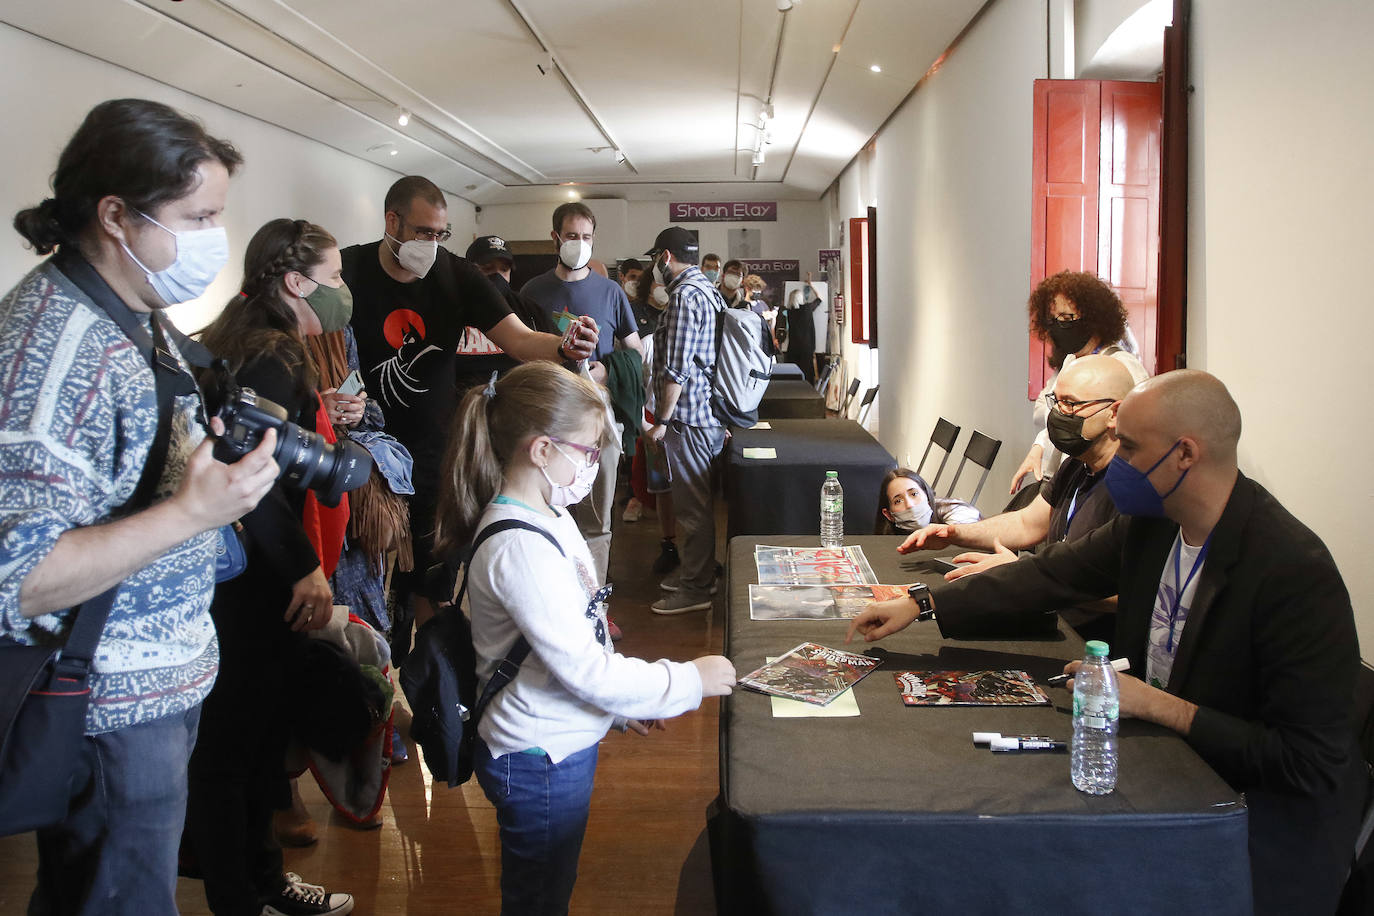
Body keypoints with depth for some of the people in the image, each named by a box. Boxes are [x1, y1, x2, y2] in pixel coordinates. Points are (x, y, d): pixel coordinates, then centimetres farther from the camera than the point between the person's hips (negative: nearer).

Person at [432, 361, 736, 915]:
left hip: (564, 742, 9)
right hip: (539, 762, -9)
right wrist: (688, 681, -18)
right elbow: (584, 668, -28)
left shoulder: (545, 515, 3)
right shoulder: (519, 548, -29)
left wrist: (622, 706, 16)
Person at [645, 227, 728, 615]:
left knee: (692, 506, -2)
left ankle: (696, 589, 5)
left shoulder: (684, 296, -17)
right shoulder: (710, 291, 15)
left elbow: (676, 369, -21)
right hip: (713, 412, 10)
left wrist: (662, 421, -16)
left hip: (688, 416, -10)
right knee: (702, 502, 17)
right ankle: (700, 574, 28)